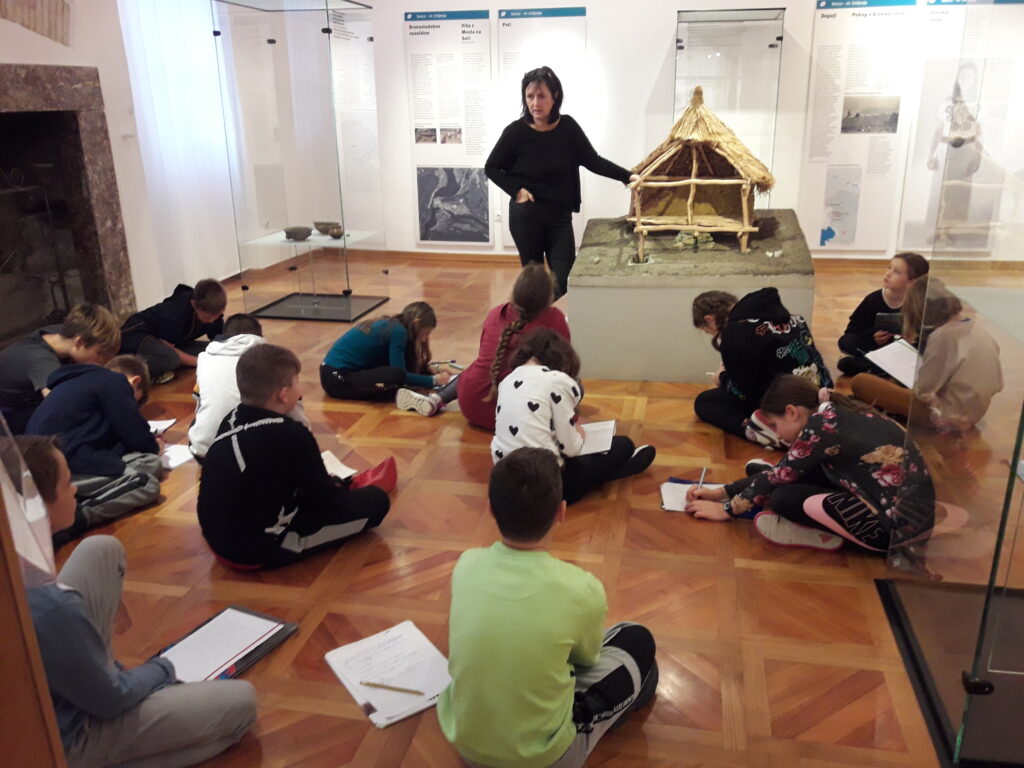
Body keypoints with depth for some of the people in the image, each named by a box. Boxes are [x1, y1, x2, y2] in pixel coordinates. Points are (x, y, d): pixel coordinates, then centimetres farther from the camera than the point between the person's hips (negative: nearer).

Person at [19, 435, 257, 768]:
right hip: (63, 736, -8)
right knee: (241, 701, -3)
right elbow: (109, 701, -21)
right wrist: (161, 669, -3)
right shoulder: (51, 609, -40)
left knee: (102, 551, 8)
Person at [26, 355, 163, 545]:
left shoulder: (83, 380, 27)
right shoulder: (113, 381, 0)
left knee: (152, 464, 3)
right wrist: (153, 447, 21)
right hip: (62, 467, -9)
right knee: (147, 483, -13)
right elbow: (136, 436, -1)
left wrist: (148, 444, 23)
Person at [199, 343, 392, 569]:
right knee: (376, 501, -2)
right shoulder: (292, 435, -21)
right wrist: (341, 486, 14)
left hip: (217, 537, 8)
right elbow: (324, 497, -9)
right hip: (261, 550, -8)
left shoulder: (231, 420, 1)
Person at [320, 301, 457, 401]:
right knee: (396, 376, -30)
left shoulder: (391, 325, 8)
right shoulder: (398, 331, -18)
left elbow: (411, 363, 21)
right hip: (337, 379, -10)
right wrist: (434, 381, -9)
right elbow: (400, 374, -17)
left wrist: (433, 368, 9)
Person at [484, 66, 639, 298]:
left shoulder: (568, 127, -4)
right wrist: (516, 190, -11)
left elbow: (592, 161, 1)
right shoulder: (516, 131, -10)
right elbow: (491, 168, 1)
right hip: (526, 216, -2)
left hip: (560, 216, 2)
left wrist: (628, 176, -9)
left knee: (564, 281, -3)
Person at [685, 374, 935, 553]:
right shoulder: (836, 415, 9)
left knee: (783, 498, -16)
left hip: (898, 525, -10)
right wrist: (723, 491, 17)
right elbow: (782, 472, 15)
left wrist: (727, 509, 6)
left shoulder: (823, 424, -17)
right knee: (797, 471, 9)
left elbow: (778, 477, -6)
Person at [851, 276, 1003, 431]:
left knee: (860, 382, -8)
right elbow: (996, 385, 8)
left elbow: (923, 391, -18)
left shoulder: (943, 336, -23)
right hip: (972, 413, 8)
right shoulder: (981, 332, 0)